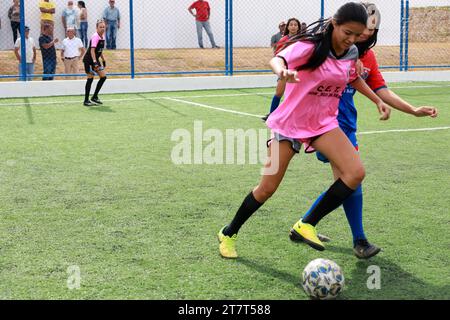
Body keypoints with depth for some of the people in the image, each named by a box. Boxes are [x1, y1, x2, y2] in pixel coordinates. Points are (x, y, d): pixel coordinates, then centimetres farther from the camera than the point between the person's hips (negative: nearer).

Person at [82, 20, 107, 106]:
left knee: (103, 76, 3)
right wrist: (95, 62, -34)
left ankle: (95, 97, 12)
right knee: (90, 78, -6)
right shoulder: (95, 37, -18)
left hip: (95, 60, 9)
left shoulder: (103, 36, 8)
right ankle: (86, 100, 1)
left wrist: (103, 60, 20)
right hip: (89, 60, -9)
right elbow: (92, 50, -26)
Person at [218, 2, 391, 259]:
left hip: (324, 123, 5)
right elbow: (278, 59, -37)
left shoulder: (351, 53, 0)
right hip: (290, 122, -5)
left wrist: (378, 101, 19)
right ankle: (229, 234, 22)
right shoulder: (312, 46, -19)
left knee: (356, 172, -17)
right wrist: (282, 71, -60)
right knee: (267, 188, -1)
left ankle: (308, 225, -4)